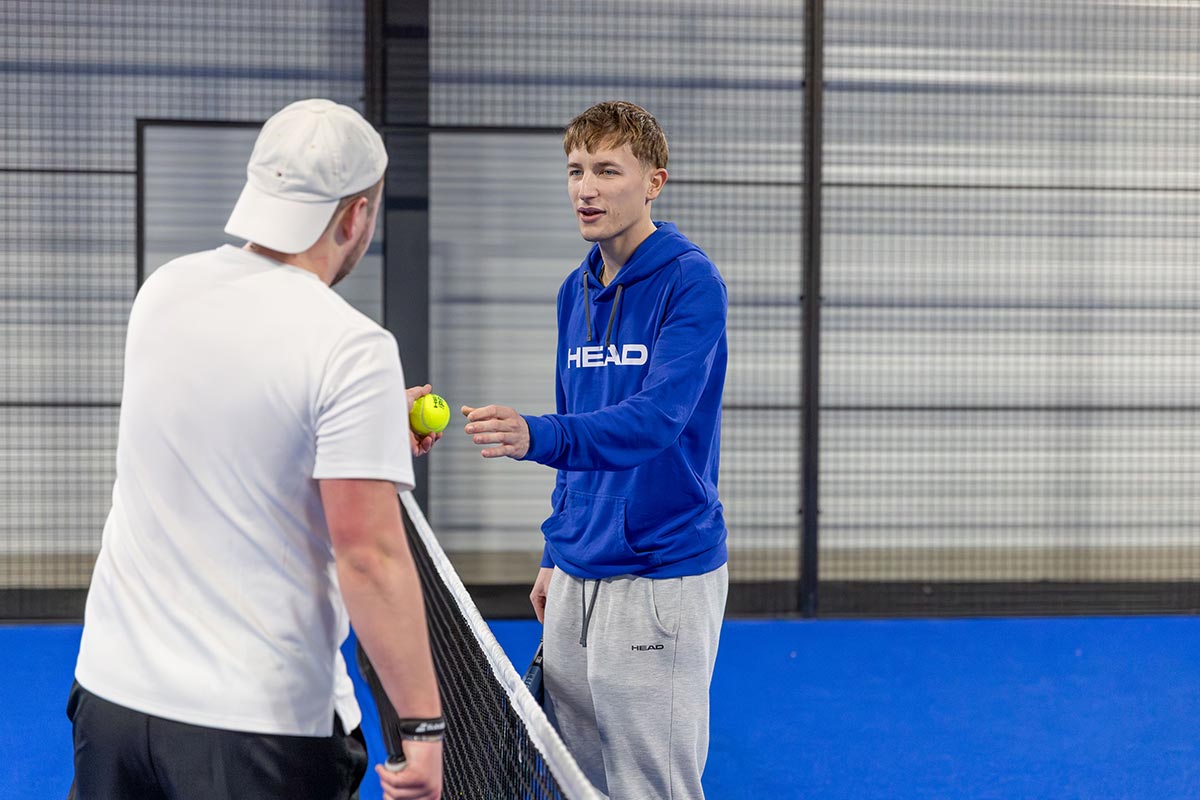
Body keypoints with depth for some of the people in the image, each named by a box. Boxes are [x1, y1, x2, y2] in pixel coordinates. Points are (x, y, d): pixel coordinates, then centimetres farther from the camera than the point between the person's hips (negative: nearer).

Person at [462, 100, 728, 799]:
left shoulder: (691, 283, -12)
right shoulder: (577, 291, 12)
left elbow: (656, 419, -25)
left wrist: (536, 437, -40)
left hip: (662, 576, -7)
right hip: (578, 577, 7)